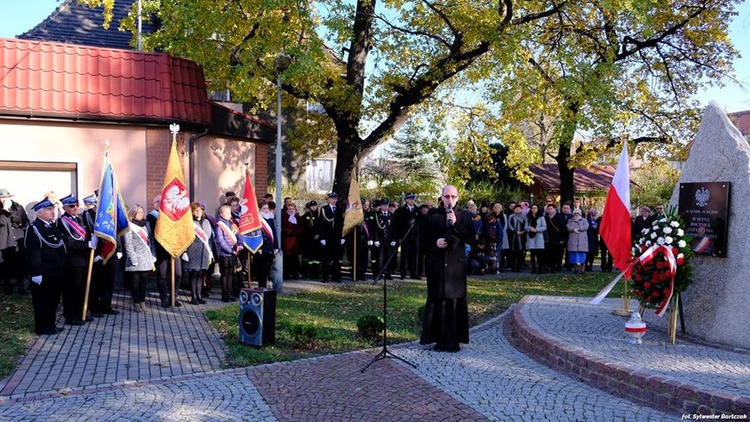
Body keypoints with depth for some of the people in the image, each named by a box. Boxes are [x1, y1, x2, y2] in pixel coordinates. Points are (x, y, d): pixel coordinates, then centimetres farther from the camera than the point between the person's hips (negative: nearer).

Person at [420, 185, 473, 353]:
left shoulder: (464, 216, 7)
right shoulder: (432, 214, 8)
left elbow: (470, 239, -3)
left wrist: (455, 224, -13)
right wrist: (435, 242, -10)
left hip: (456, 263, 0)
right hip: (436, 263, 1)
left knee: (455, 301, -2)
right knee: (437, 300, 1)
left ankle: (453, 340, 6)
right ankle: (439, 339, 9)